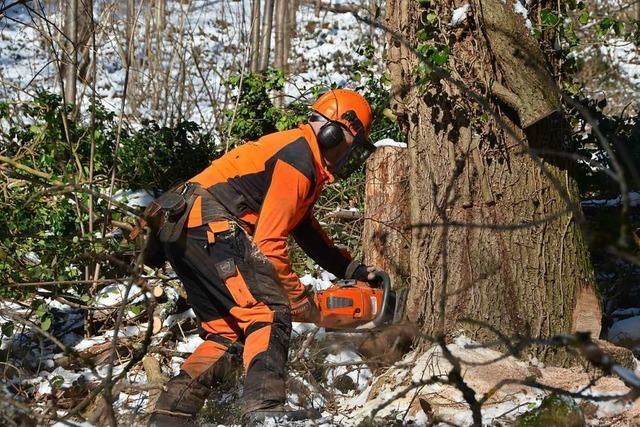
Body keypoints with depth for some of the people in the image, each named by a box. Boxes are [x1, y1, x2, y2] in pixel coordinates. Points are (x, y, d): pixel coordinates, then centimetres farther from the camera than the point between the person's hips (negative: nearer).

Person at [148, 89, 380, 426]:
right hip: (210, 225, -11)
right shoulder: (297, 160, -9)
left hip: (183, 233, 11)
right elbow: (268, 243, -13)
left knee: (224, 333, 13)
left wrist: (351, 269, 26)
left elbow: (307, 231, 34)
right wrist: (299, 300, -5)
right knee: (269, 313, -17)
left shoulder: (308, 162, 24)